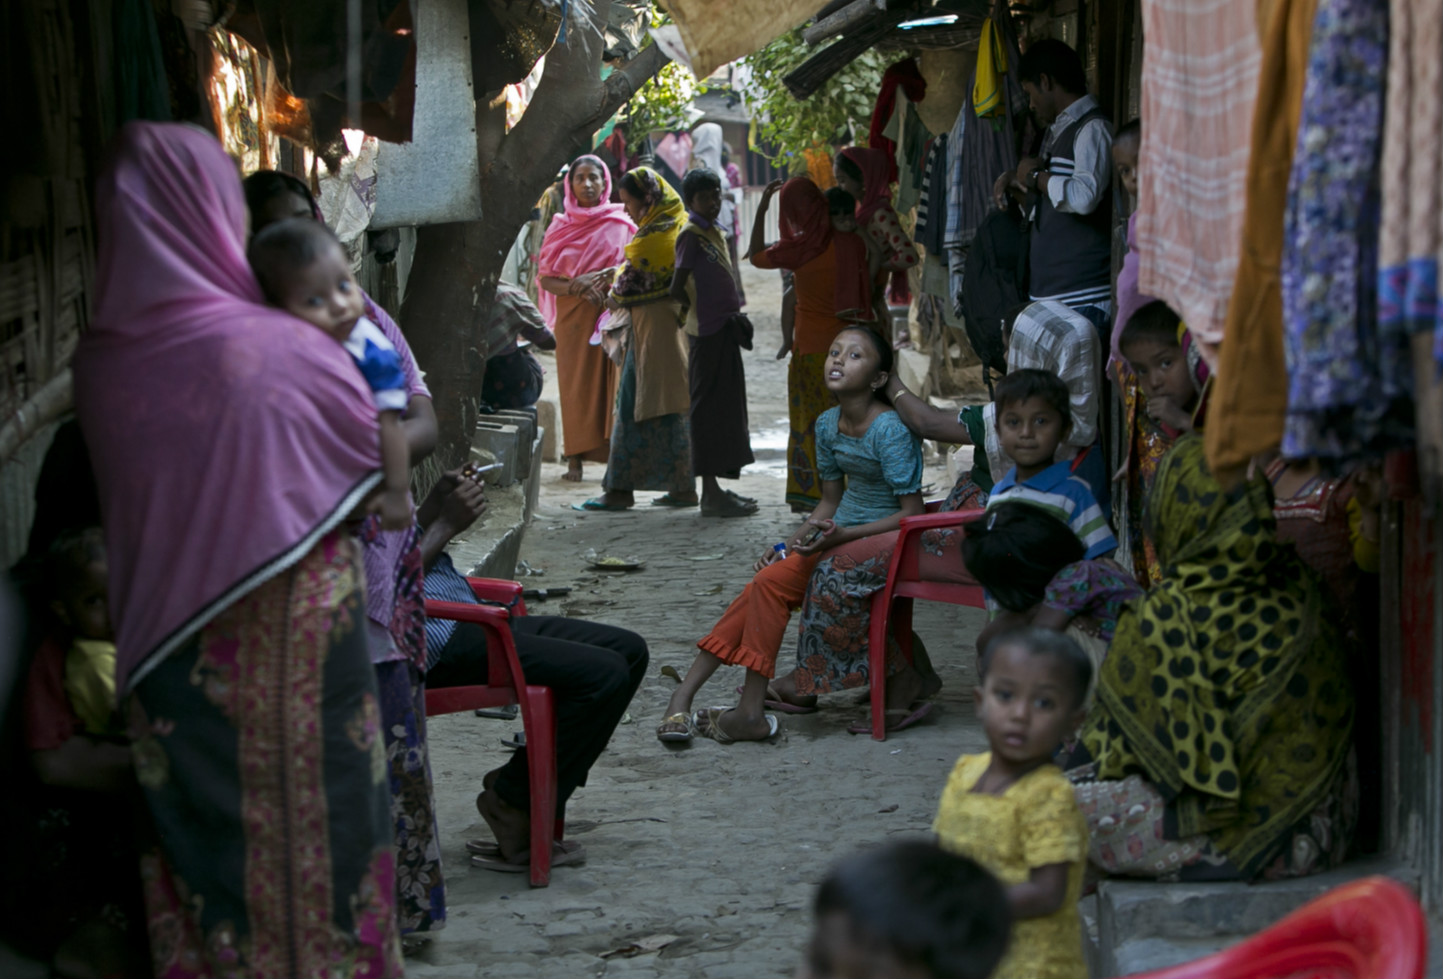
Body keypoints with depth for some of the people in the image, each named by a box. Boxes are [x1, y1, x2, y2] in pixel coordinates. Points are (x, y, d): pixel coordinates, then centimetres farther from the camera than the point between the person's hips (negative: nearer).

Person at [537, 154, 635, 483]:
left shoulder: (621, 224, 6)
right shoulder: (561, 227, 10)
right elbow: (545, 278, 6)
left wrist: (608, 277, -16)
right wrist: (575, 288, -12)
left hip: (613, 315, -1)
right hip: (573, 316, 1)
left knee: (614, 379, -8)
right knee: (576, 384, -1)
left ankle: (616, 455, -7)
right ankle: (575, 459, 1)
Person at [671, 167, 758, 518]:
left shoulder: (715, 232, 16)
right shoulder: (691, 235, -12)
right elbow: (677, 288, -15)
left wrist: (731, 312, 12)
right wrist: (695, 308, -1)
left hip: (724, 329, 9)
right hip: (707, 331, -9)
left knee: (726, 406, 12)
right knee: (709, 407, -7)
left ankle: (717, 487, 19)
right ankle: (711, 492, -5)